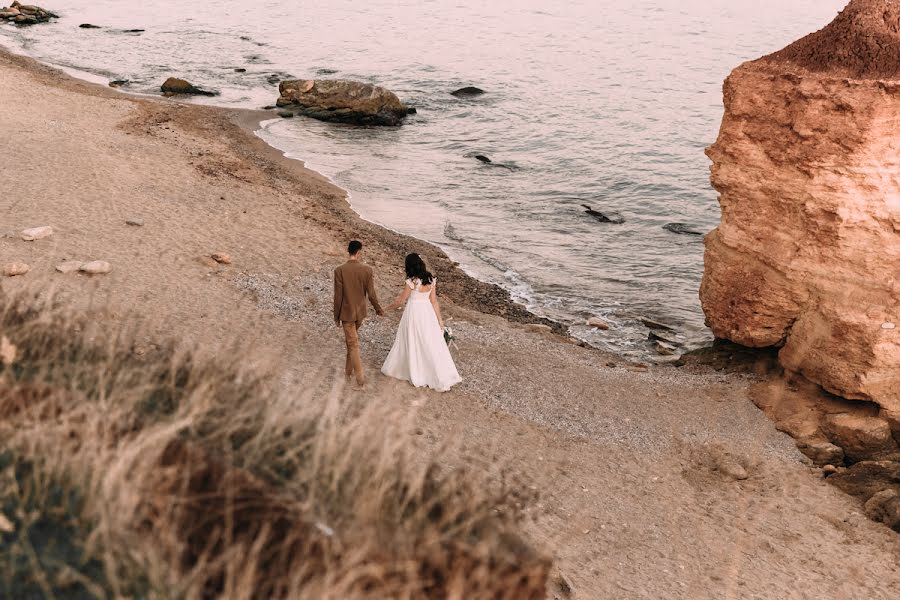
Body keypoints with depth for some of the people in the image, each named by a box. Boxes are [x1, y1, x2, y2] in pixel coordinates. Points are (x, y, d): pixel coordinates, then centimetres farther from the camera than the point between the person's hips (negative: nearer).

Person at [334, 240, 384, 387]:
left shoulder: (339, 270, -16)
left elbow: (338, 296, -12)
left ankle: (360, 378, 0)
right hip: (360, 312, 3)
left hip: (347, 313, -3)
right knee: (351, 340, 24)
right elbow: (371, 294, -6)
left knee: (353, 344, 3)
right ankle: (349, 369, 38)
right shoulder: (367, 269, -11)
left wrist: (336, 316, 0)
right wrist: (378, 309, 12)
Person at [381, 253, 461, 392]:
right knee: (432, 344, 8)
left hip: (413, 312, -5)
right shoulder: (431, 280, 0)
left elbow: (401, 301, -7)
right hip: (427, 312, 5)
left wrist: (390, 307, 12)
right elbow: (434, 301, 3)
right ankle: (443, 377, 7)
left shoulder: (411, 282, -17)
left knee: (412, 343, 11)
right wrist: (439, 319, 8)